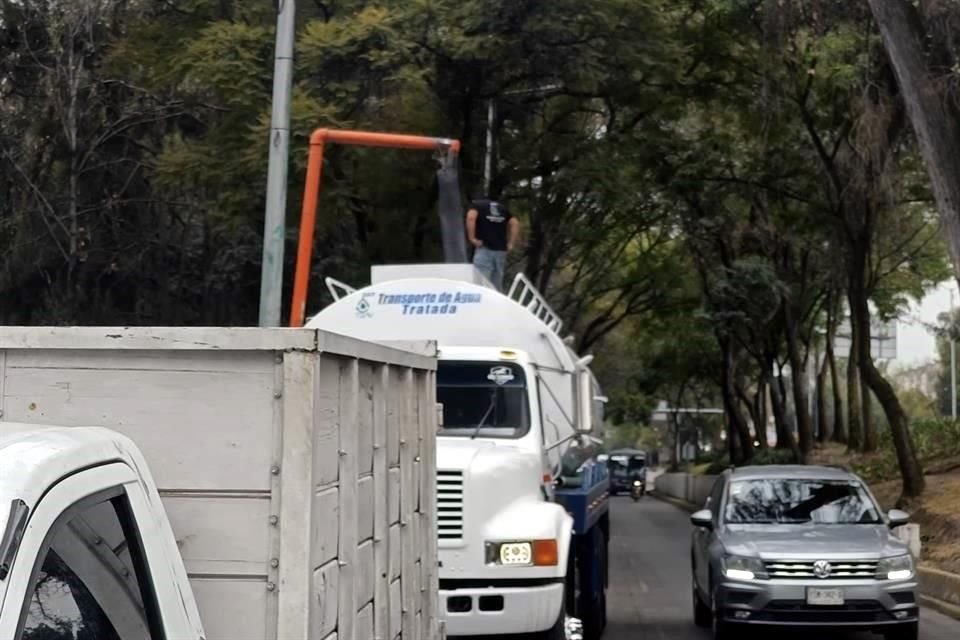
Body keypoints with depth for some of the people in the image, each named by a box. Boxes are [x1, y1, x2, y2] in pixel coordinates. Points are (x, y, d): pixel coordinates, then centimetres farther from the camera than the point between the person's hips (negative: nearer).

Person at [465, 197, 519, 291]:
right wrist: (511, 244, 10)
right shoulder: (502, 208, 25)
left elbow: (471, 217, -12)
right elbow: (514, 223, 14)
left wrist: (472, 238, -10)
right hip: (501, 249, 5)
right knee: (497, 285, 10)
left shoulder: (476, 204, 11)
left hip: (485, 248, -5)